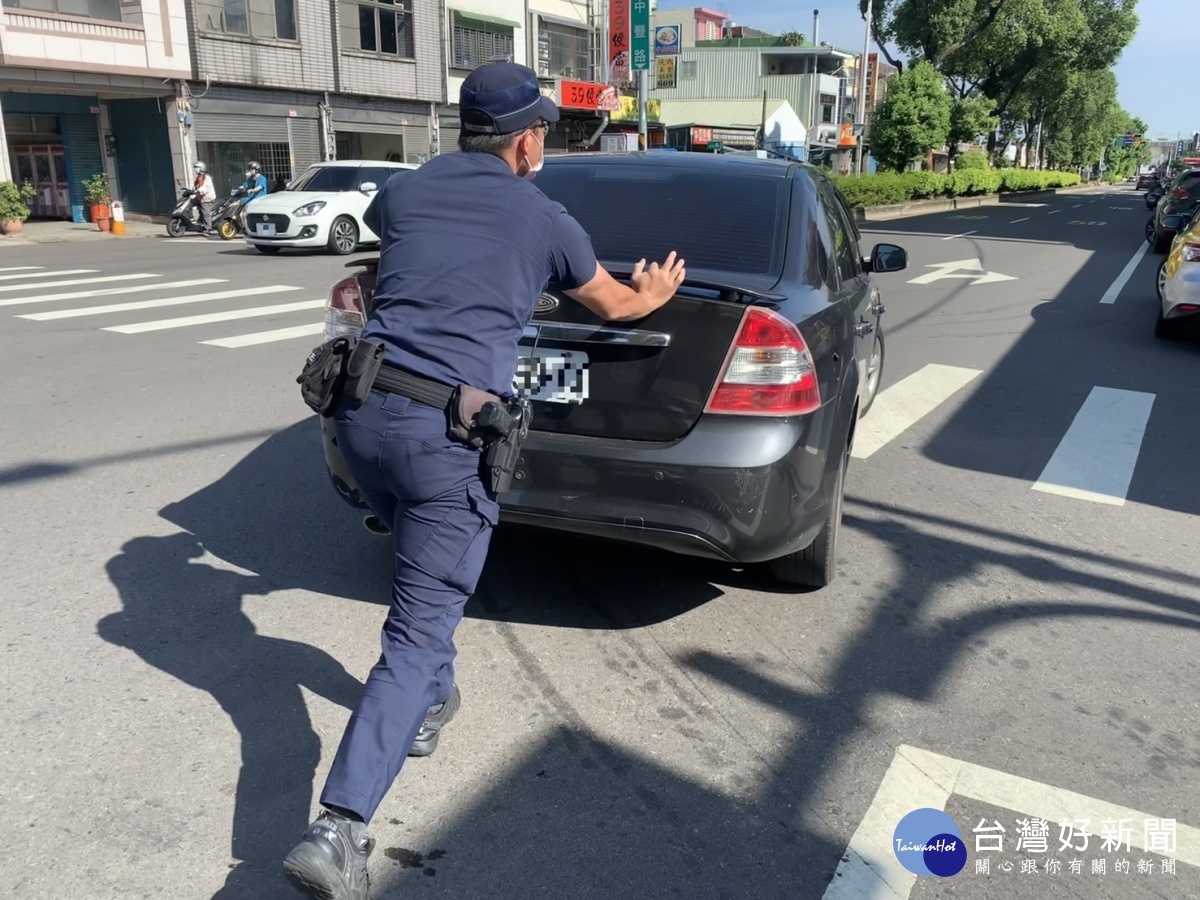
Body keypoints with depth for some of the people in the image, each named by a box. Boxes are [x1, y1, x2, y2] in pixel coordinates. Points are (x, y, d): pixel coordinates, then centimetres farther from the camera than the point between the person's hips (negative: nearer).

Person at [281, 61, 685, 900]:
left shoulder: (403, 191, 15)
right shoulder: (543, 218, 7)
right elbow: (611, 304, 26)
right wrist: (654, 292, 47)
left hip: (362, 409, 6)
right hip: (446, 434, -5)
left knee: (424, 571, 31)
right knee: (418, 631, -1)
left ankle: (431, 702, 46)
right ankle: (339, 832, -7)